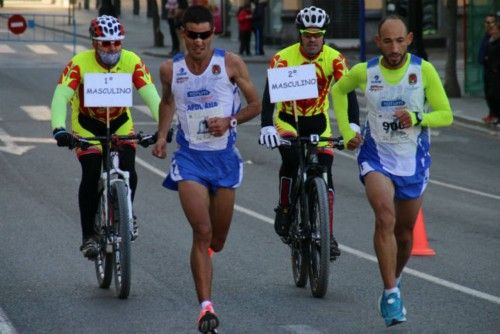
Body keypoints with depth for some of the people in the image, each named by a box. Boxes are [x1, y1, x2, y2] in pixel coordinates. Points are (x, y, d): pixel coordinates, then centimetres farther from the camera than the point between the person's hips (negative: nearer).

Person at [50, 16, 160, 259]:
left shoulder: (132, 62, -21)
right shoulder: (80, 63, -26)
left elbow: (151, 95, -26)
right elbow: (61, 97, -33)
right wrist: (59, 129, -50)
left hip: (120, 122, 2)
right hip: (87, 125, -2)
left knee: (127, 170, -17)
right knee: (91, 176, -16)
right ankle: (88, 236, -4)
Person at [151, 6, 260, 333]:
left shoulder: (230, 63, -6)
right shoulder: (170, 69, -1)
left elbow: (256, 105, 2)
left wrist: (230, 121, -15)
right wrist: (161, 136, 7)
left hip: (224, 157, 1)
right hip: (190, 157, -1)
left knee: (217, 240, 11)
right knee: (202, 233, -16)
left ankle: (206, 252, 49)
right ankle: (206, 306, -16)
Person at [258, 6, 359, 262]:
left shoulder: (334, 59, -16)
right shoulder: (283, 58, -21)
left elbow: (347, 92, -23)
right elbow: (269, 93, -29)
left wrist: (353, 124, -39)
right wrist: (266, 126, -44)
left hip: (318, 121, 2)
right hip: (288, 119, -2)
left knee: (324, 174, -7)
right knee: (291, 159, -30)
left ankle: (328, 236, 0)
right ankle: (284, 211, -10)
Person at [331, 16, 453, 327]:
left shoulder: (424, 70, -9)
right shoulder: (364, 72, -6)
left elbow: (446, 114, -6)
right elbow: (338, 90, 16)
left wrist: (417, 118, -25)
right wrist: (346, 131, 7)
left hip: (413, 160, 1)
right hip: (377, 157, -1)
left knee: (405, 233, 13)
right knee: (385, 218, -24)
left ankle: (395, 280, 41)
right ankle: (391, 293, -21)